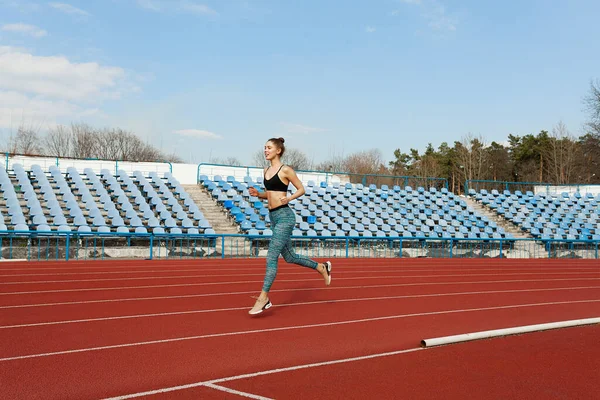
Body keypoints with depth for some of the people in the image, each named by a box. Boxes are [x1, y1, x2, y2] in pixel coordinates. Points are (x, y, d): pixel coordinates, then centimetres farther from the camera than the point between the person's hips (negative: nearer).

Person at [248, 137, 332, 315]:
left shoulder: (286, 170, -9)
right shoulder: (266, 170, 13)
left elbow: (301, 189, -4)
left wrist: (288, 198, -20)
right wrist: (258, 194, 2)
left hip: (284, 216, -9)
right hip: (273, 216, 9)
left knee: (271, 257, -11)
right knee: (289, 257, 16)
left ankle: (263, 298, -8)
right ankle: (322, 267, 35)